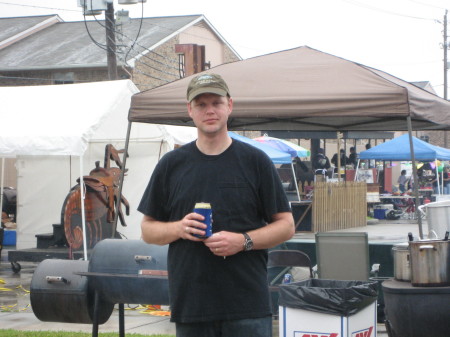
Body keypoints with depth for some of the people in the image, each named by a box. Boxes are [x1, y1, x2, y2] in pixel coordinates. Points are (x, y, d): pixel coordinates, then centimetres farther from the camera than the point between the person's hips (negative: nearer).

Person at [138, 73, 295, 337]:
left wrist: (243, 241, -13)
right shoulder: (171, 165, 9)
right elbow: (148, 228, 12)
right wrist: (178, 228, -9)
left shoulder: (255, 161, 4)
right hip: (190, 304, 2)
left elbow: (286, 226, 4)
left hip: (248, 307, -2)